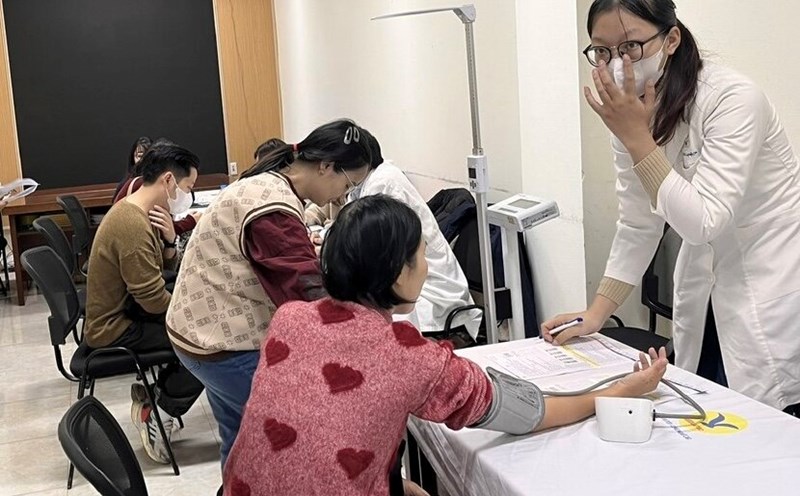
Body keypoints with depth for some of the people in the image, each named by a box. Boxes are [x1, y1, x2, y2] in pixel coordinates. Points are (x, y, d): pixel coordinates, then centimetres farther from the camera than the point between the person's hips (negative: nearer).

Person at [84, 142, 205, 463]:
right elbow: (155, 300, -25)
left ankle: (156, 390, 13)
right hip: (115, 328, -10)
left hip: (121, 311, 10)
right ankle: (158, 412, -4)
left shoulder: (132, 210, 5)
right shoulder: (134, 225, -27)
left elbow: (164, 266, 8)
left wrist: (169, 238, -11)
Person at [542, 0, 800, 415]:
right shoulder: (630, 108, -3)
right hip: (705, 283, 6)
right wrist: (596, 313, -6)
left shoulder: (732, 99, -24)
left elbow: (703, 223, -29)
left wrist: (637, 137, -31)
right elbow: (638, 226, 2)